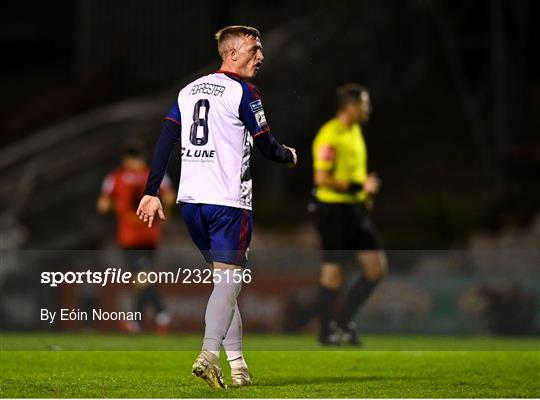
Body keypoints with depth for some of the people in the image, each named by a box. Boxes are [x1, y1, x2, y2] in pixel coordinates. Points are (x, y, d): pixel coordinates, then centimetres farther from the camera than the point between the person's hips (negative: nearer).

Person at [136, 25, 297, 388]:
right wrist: (290, 156, 19)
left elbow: (165, 141, 9)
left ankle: (237, 364, 13)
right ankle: (209, 355, -24)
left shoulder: (189, 90, 14)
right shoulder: (243, 91, -6)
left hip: (190, 200, 7)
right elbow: (267, 147, -3)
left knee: (225, 278, 15)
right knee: (228, 281, -6)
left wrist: (151, 193, 7)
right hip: (228, 201, -7)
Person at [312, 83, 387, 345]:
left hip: (355, 209, 9)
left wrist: (367, 190, 13)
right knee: (333, 273, -1)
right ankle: (326, 332, 12)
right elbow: (322, 178, -22)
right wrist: (359, 187, -21)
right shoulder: (330, 136, -16)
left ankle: (343, 322, 14)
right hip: (333, 209, -9)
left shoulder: (355, 131, 14)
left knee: (377, 268, 3)